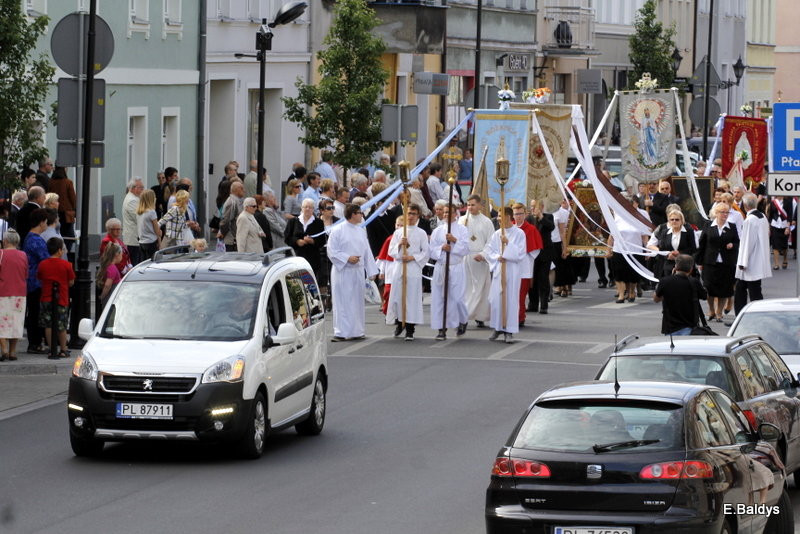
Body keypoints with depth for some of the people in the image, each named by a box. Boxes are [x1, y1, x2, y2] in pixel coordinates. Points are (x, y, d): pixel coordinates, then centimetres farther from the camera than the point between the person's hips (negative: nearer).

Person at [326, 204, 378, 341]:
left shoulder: (361, 231, 13)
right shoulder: (338, 230, -4)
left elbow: (367, 252, 15)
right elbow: (331, 251, -7)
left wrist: (371, 271, 10)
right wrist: (347, 258, -17)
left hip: (358, 271, 6)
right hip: (343, 271, -6)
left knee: (357, 302, 8)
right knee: (343, 302, -6)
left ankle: (356, 331, 14)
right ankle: (341, 333, -4)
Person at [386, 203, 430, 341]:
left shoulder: (421, 233, 5)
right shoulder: (398, 232, 11)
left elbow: (426, 252, 3)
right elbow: (391, 251, 9)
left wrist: (412, 257, -10)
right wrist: (400, 244, -9)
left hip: (414, 269, -2)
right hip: (399, 267, 2)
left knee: (412, 297, -5)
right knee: (397, 296, 1)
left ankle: (410, 330, -2)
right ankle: (399, 323, 20)